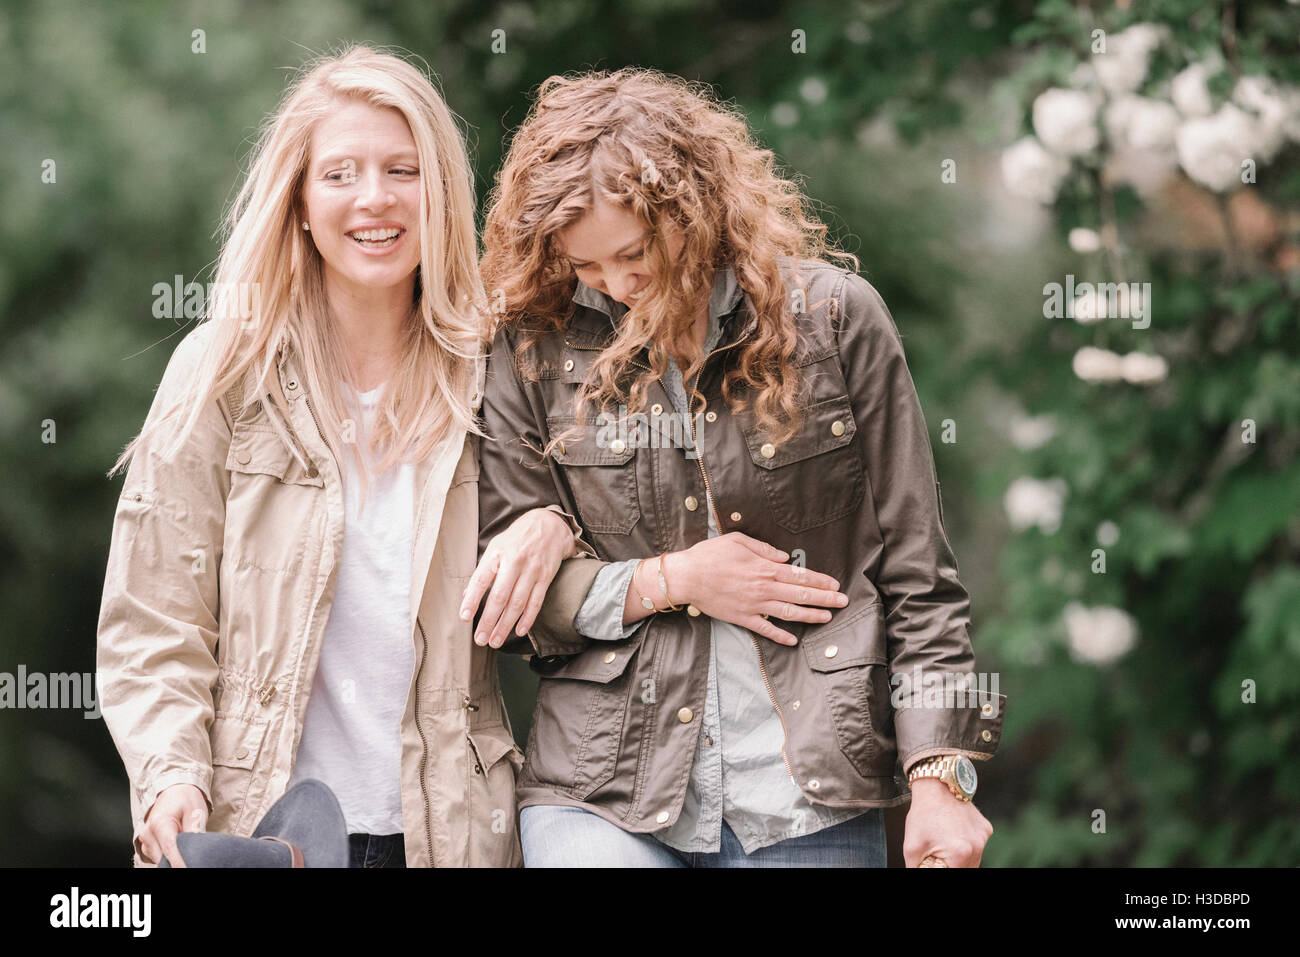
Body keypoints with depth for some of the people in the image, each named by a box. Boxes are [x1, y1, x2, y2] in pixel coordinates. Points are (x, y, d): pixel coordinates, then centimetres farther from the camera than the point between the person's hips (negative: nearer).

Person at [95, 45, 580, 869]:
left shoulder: (487, 377, 5)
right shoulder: (224, 374, -2)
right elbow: (151, 623, -3)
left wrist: (550, 531, -8)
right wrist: (171, 772, -19)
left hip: (449, 830, 2)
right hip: (255, 830, -2)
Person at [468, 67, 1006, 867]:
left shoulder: (832, 314, 2)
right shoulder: (536, 348, 3)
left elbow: (915, 575, 3)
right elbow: (504, 599, 6)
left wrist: (940, 776, -4)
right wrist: (669, 583, -6)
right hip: (601, 797, 0)